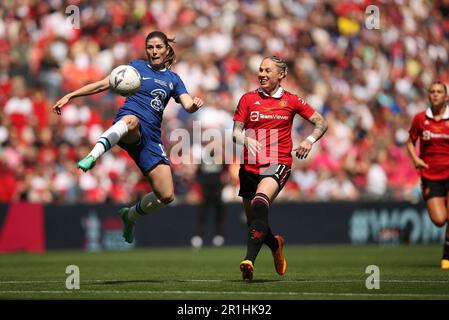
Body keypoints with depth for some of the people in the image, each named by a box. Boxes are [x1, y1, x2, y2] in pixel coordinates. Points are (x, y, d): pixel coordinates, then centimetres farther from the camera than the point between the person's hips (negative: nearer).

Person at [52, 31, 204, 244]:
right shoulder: (137, 66, 14)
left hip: (151, 136, 4)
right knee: (131, 120, -45)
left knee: (166, 196, -7)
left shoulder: (173, 79, 20)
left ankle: (131, 215, 23)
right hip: (129, 124, -4)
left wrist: (194, 104, -18)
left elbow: (188, 106, 7)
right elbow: (103, 84, 11)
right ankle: (92, 156, -70)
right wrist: (70, 96, 3)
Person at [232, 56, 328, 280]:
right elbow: (236, 132, 4)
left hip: (278, 163, -4)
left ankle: (249, 260, -39)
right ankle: (275, 245, 45)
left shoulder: (291, 101, 5)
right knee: (253, 220, 11)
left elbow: (321, 123, 11)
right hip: (250, 166, 4)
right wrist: (245, 140, -19)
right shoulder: (248, 99, 7)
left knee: (259, 204, -31)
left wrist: (310, 140, -8)